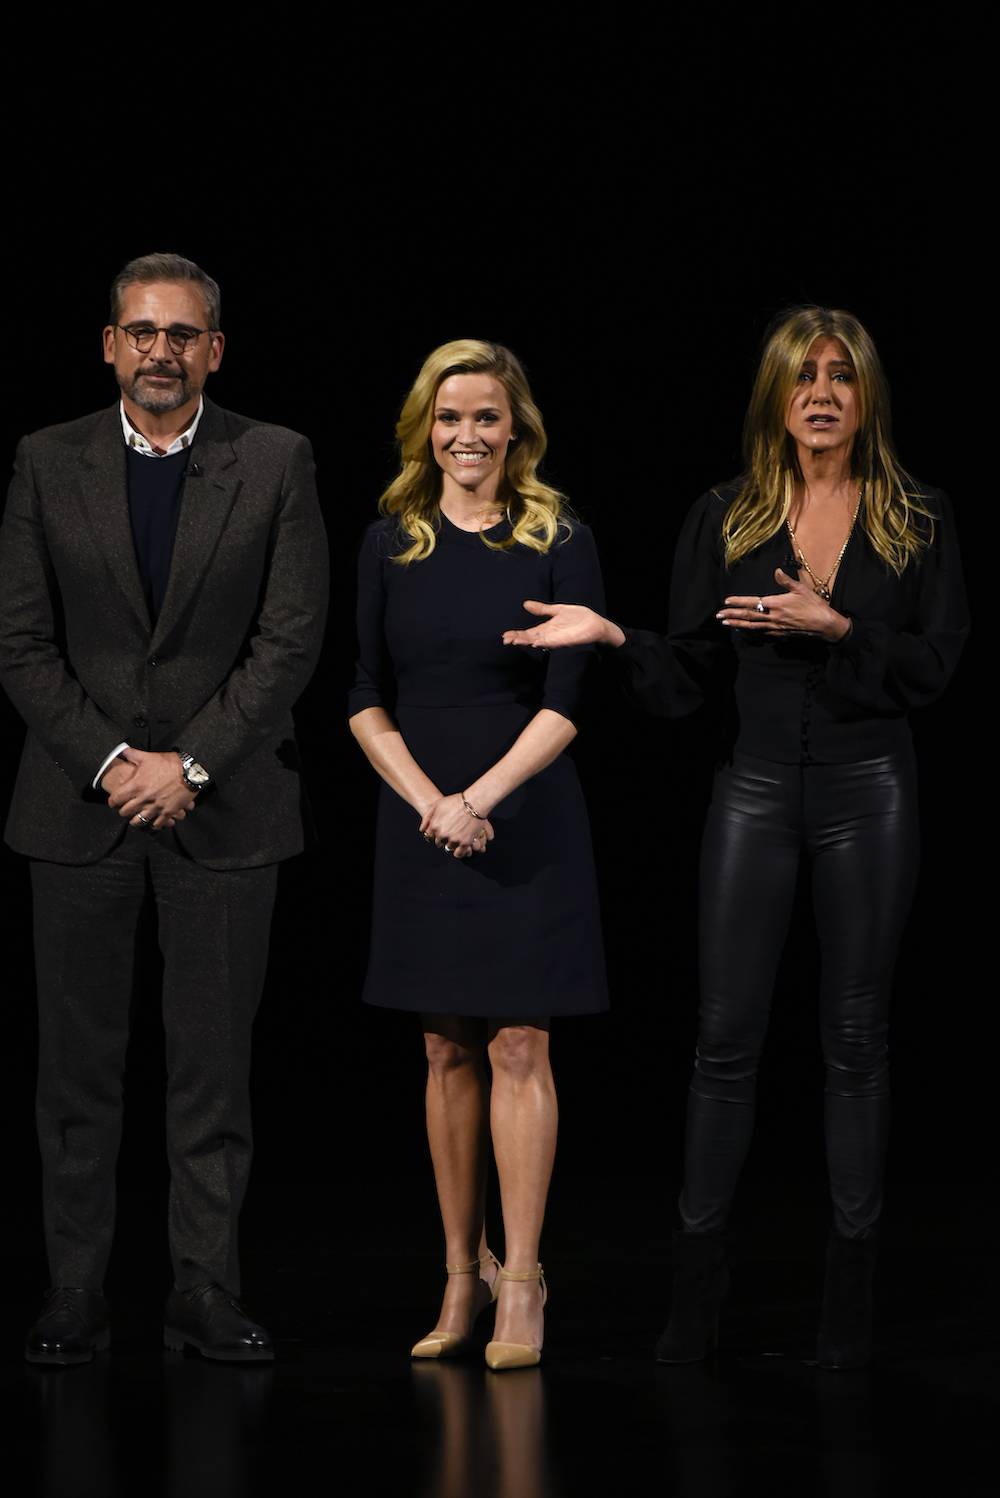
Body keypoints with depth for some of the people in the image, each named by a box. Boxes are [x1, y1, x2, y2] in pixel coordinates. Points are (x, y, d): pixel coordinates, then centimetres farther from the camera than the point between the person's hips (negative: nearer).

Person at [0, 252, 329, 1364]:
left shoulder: (276, 463, 1)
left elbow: (292, 638, -4)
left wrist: (191, 763, -11)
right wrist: (111, 762, -10)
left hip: (224, 803, -1)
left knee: (214, 1063, 2)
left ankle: (206, 1293, 9)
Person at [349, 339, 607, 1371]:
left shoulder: (558, 544, -1)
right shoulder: (390, 544, 7)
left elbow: (567, 702, -7)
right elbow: (367, 701, 4)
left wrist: (481, 797, -17)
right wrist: (428, 800, -10)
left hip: (526, 821, -3)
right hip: (420, 821, 3)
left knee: (517, 1047, -5)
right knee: (447, 1053, 6)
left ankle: (521, 1285, -1)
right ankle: (463, 1275, 13)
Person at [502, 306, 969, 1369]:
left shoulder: (918, 520, 3)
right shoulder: (726, 518, 6)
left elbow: (936, 664, -2)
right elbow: (696, 673, 4)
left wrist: (833, 626, -15)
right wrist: (613, 637, -12)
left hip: (866, 792, -1)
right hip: (756, 789, 1)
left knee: (856, 1037, 4)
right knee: (727, 1034, 0)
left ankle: (850, 1285, 11)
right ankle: (696, 1289, 6)